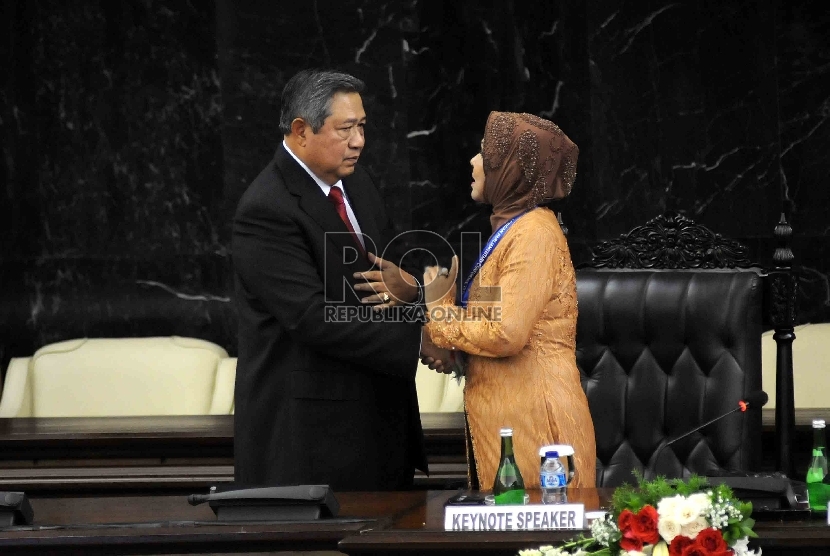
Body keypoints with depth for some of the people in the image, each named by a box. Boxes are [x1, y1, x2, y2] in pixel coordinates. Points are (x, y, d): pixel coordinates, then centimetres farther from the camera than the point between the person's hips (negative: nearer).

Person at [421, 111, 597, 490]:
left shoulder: (534, 234, -13)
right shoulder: (512, 229, 16)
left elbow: (507, 334, -20)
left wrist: (440, 311, -7)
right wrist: (452, 354, 4)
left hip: (532, 419, -9)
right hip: (503, 412, 9)